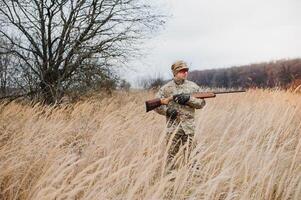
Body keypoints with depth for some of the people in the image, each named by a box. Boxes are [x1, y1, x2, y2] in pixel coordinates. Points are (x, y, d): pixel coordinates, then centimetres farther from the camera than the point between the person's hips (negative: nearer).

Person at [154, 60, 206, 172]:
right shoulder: (166, 88, 4)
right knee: (171, 154, 5)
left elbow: (201, 103, 5)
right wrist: (166, 111, -11)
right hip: (173, 126, -1)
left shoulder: (193, 86, 8)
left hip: (189, 126, 1)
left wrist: (188, 99, -12)